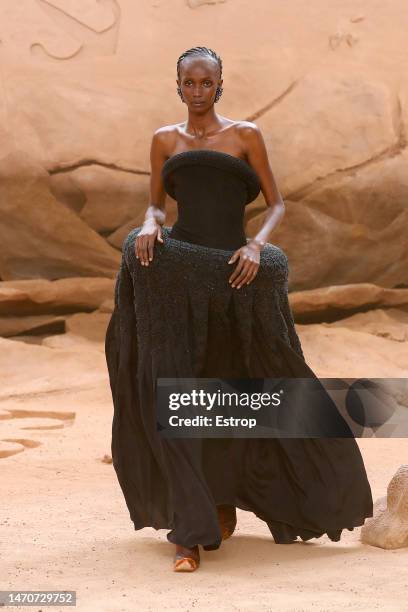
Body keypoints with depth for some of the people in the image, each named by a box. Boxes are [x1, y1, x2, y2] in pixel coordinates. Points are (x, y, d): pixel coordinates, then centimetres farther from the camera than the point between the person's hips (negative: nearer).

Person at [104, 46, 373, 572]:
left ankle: (224, 497, 37)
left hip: (235, 274, -1)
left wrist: (257, 245, -13)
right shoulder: (164, 140, 13)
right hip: (177, 273, 1)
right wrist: (149, 225, -5)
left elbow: (277, 205, 7)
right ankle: (190, 532, -8)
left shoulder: (246, 135, 7)